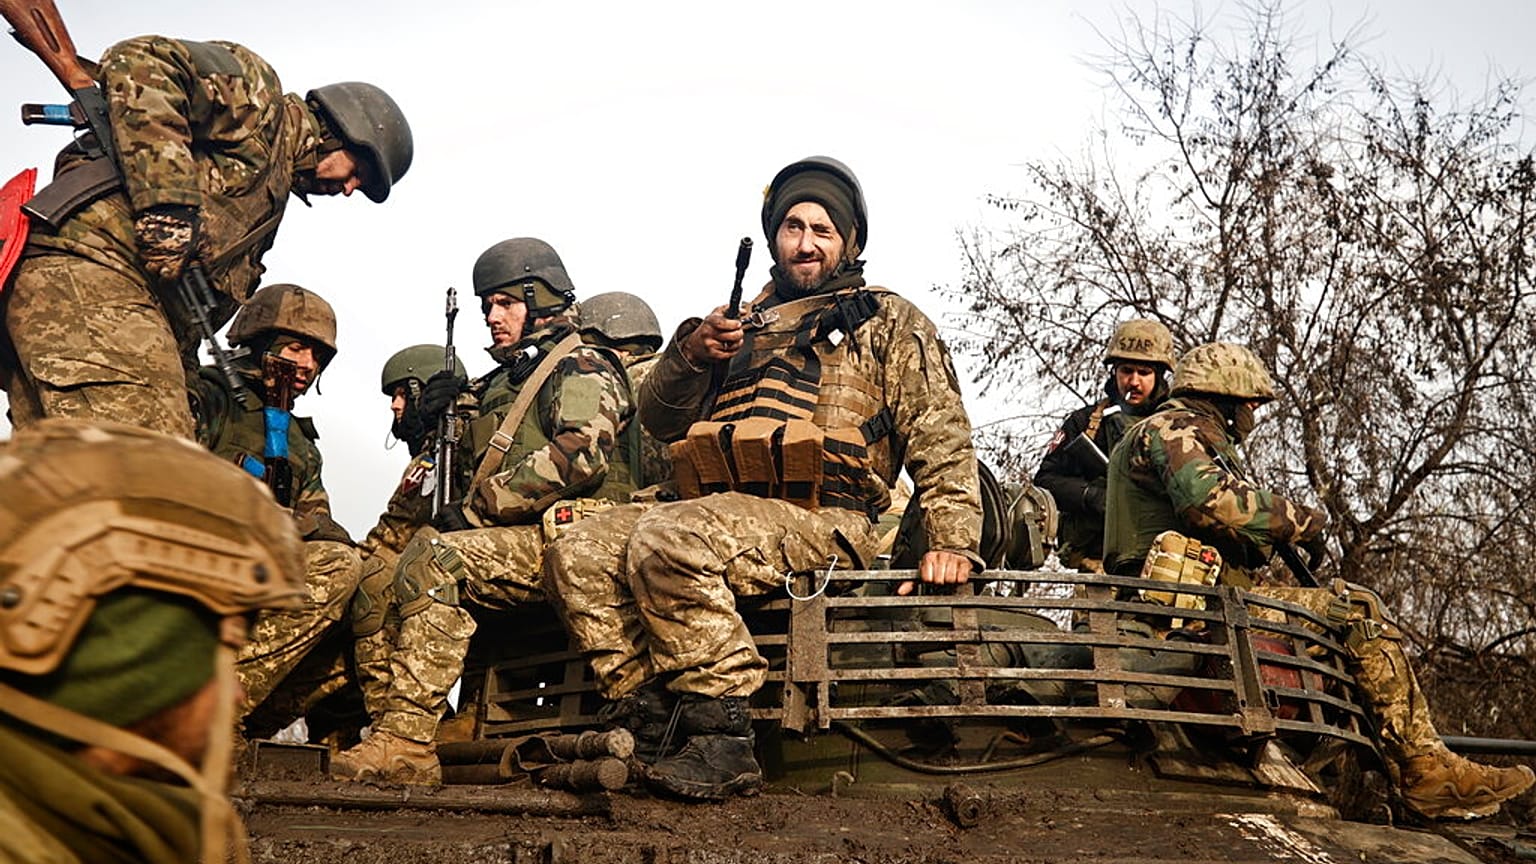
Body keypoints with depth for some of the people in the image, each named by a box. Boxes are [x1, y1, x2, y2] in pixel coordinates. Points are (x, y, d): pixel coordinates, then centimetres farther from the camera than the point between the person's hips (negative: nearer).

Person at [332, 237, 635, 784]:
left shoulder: (581, 368, 2)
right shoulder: (494, 386, 28)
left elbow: (579, 456, -17)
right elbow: (459, 474, 28)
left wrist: (476, 509, -16)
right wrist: (436, 423, 7)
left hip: (561, 539, -9)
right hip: (495, 540, 9)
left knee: (435, 558, -30)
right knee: (376, 573, -7)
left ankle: (407, 740, -33)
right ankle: (394, 733, -12)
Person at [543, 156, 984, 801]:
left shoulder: (886, 321, 16)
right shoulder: (745, 325, 29)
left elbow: (941, 437, 5)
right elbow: (658, 420, 23)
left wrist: (953, 538, -9)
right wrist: (689, 355, 3)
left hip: (821, 521, -6)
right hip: (721, 511, 6)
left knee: (665, 542, -32)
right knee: (576, 554, -15)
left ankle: (718, 738, -28)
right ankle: (647, 720, -20)